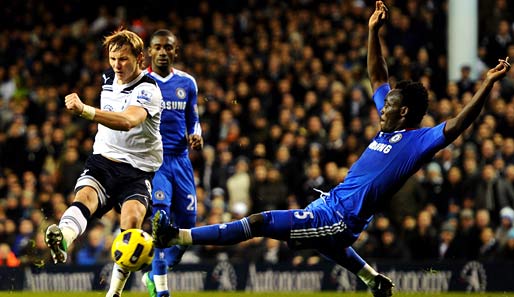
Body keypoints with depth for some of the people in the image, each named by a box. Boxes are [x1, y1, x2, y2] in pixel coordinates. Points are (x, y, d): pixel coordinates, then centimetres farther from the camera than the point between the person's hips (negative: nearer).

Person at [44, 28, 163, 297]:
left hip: (138, 169, -4)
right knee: (85, 194, -30)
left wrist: (84, 110, -45)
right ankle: (62, 239, -64)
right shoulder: (108, 78, 10)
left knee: (132, 217, -29)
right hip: (103, 160, 4)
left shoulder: (147, 90, -13)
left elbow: (128, 121, -35)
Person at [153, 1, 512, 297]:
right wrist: (374, 31, 11)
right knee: (329, 245, 44)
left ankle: (176, 236, -13)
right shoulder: (391, 125, 7)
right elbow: (378, 78, 16)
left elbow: (457, 124, -29)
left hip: (339, 218, -10)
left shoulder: (419, 141, -17)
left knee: (259, 222, -15)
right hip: (329, 203, 10)